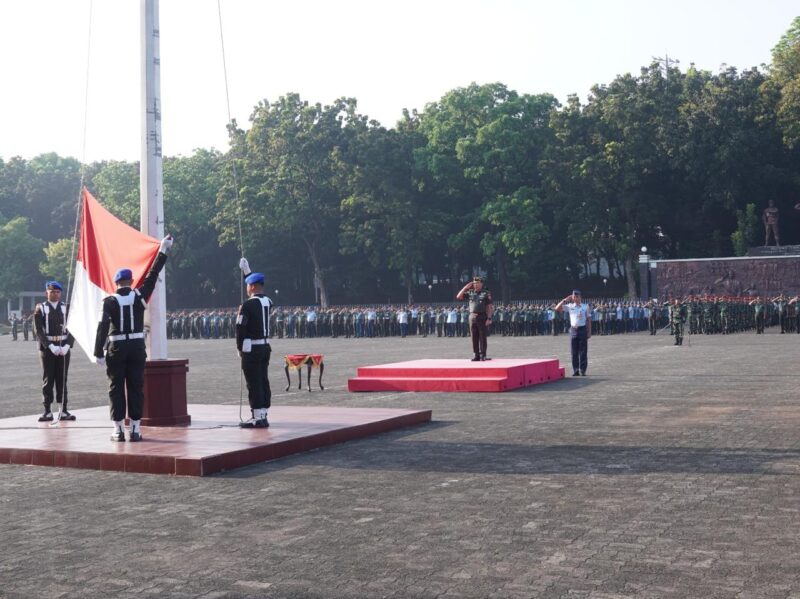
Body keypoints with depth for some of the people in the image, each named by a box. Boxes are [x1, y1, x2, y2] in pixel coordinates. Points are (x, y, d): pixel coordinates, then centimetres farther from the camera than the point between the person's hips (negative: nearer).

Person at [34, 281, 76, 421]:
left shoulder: (66, 308, 7)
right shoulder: (40, 309, 2)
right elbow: (39, 331, -5)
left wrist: (67, 346, -10)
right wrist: (51, 346, -14)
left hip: (63, 349, 2)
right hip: (47, 348, -2)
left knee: (62, 379, 4)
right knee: (48, 379, 0)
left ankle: (64, 410, 6)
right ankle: (47, 411, 4)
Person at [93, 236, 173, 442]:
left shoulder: (110, 301, -6)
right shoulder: (140, 296, 0)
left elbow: (102, 328, -12)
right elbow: (153, 275, 8)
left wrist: (98, 353, -11)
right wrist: (163, 250, 16)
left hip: (116, 348, -2)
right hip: (137, 347, 2)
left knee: (116, 388, 5)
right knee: (136, 387, 6)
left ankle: (119, 430, 4)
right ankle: (135, 429, 5)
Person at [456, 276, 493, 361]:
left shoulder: (486, 293, 2)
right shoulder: (470, 293, 12)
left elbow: (489, 307, -2)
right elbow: (458, 297, 8)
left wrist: (489, 318, -11)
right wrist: (465, 288, 3)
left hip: (482, 317, -4)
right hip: (472, 317, 4)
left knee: (482, 337, -2)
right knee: (474, 338, 5)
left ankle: (482, 355, 1)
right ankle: (475, 355, 10)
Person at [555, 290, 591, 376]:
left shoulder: (585, 307, 4)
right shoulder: (569, 306, 6)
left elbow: (589, 320, 5)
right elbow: (557, 308, 0)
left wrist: (589, 332, 0)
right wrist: (565, 300, -6)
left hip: (582, 329, -1)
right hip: (573, 330, 1)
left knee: (583, 351, 0)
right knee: (574, 352, 3)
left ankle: (583, 370, 3)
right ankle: (575, 370, 8)